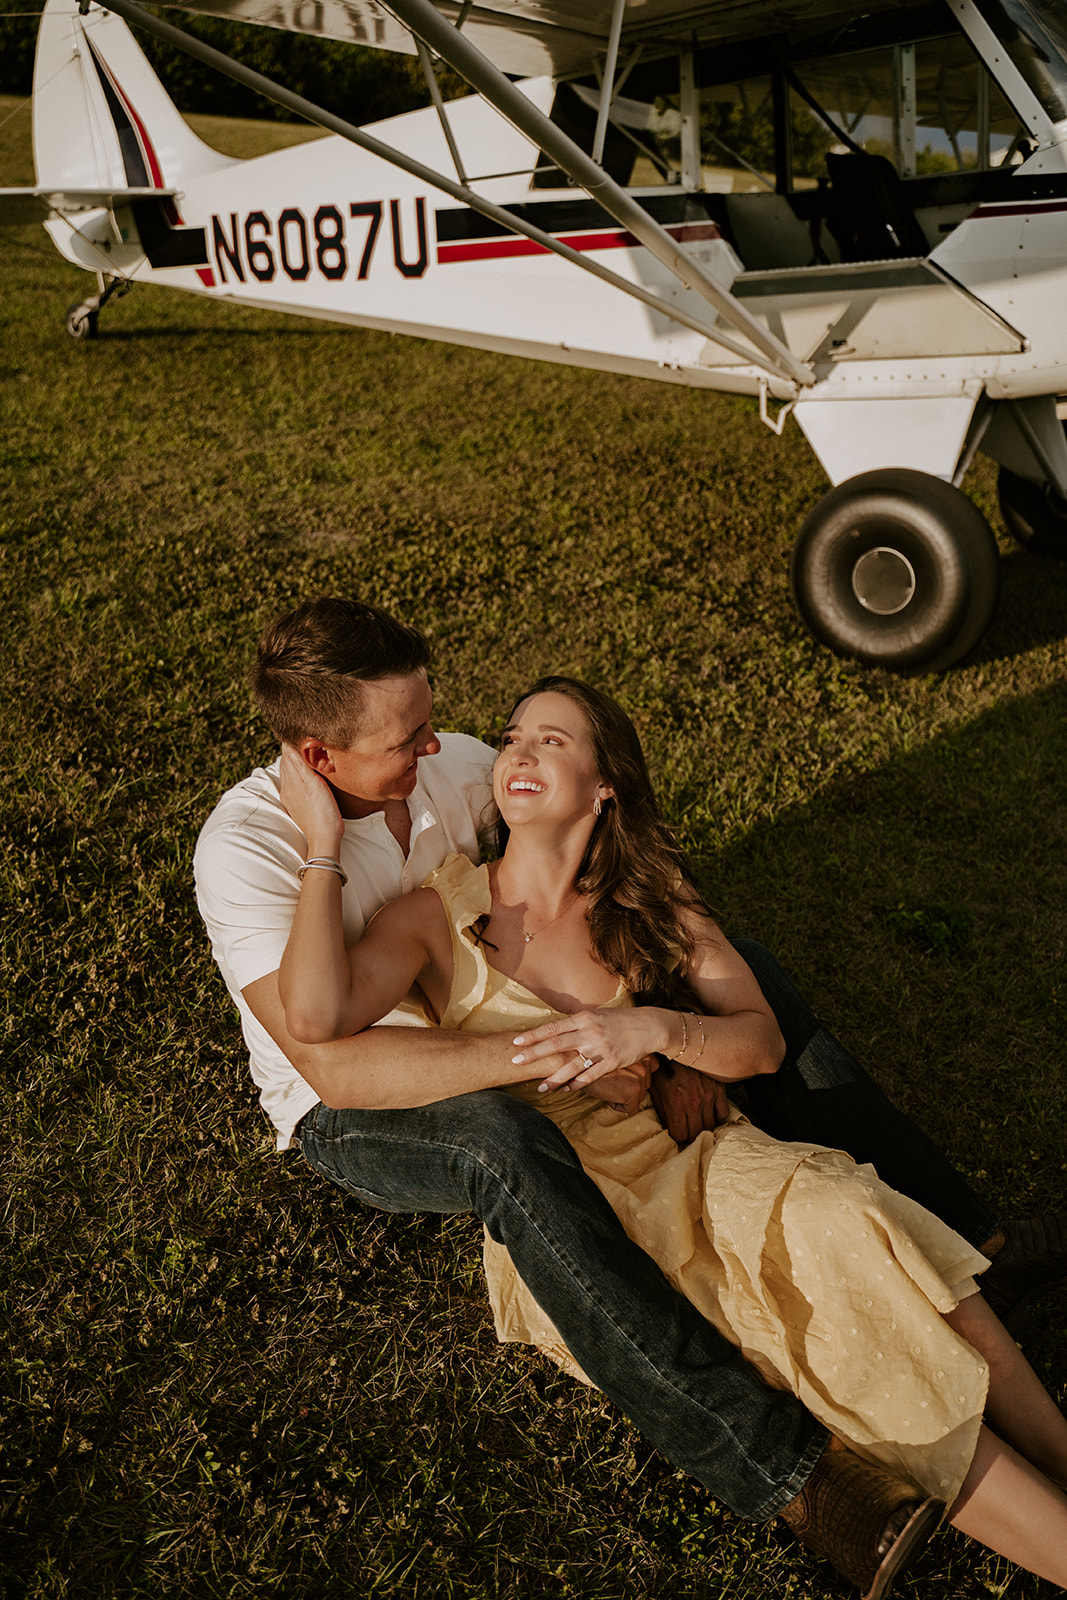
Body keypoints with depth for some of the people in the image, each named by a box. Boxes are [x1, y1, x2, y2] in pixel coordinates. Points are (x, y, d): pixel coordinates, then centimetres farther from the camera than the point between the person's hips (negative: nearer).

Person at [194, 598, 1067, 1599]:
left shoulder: (455, 767, -11)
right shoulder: (244, 848, -26)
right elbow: (333, 1064, -36)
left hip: (481, 1026, 6)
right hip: (352, 1113, -5)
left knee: (744, 972, -8)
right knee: (505, 1144, -42)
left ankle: (961, 1247, -7)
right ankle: (778, 1464, -38)